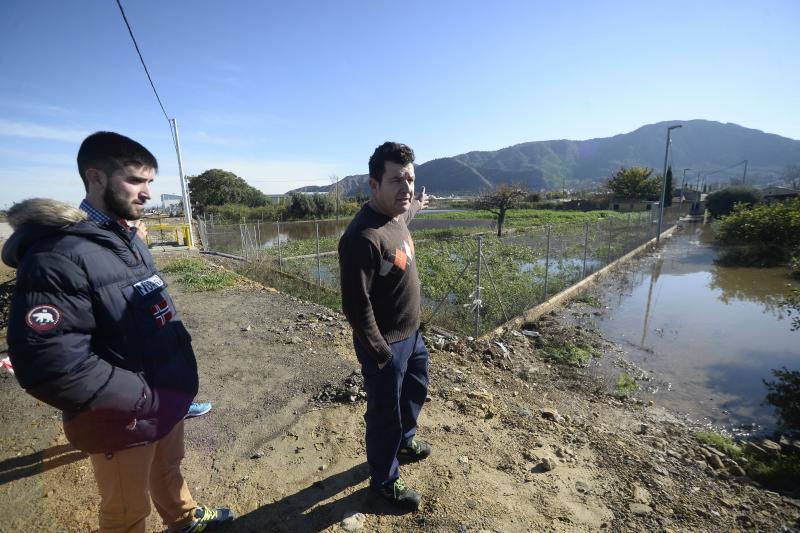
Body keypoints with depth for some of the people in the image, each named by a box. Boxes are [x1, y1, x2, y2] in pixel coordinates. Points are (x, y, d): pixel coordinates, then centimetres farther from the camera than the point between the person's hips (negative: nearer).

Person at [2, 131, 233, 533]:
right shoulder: (58, 256, -24)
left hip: (166, 399, 8)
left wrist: (180, 371, 5)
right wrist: (146, 398, -21)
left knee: (168, 470, 31)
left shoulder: (129, 239, 5)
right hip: (124, 419, -7)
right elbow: (51, 366, -29)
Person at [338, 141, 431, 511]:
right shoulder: (363, 236, -30)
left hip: (411, 334, 9)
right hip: (385, 344, -9)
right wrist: (380, 352, -19)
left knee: (414, 392, 29)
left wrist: (416, 207, 45)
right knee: (384, 414, 13)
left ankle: (404, 443, 58)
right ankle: (384, 481, 41)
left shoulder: (396, 216, -2)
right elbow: (355, 306, -28)